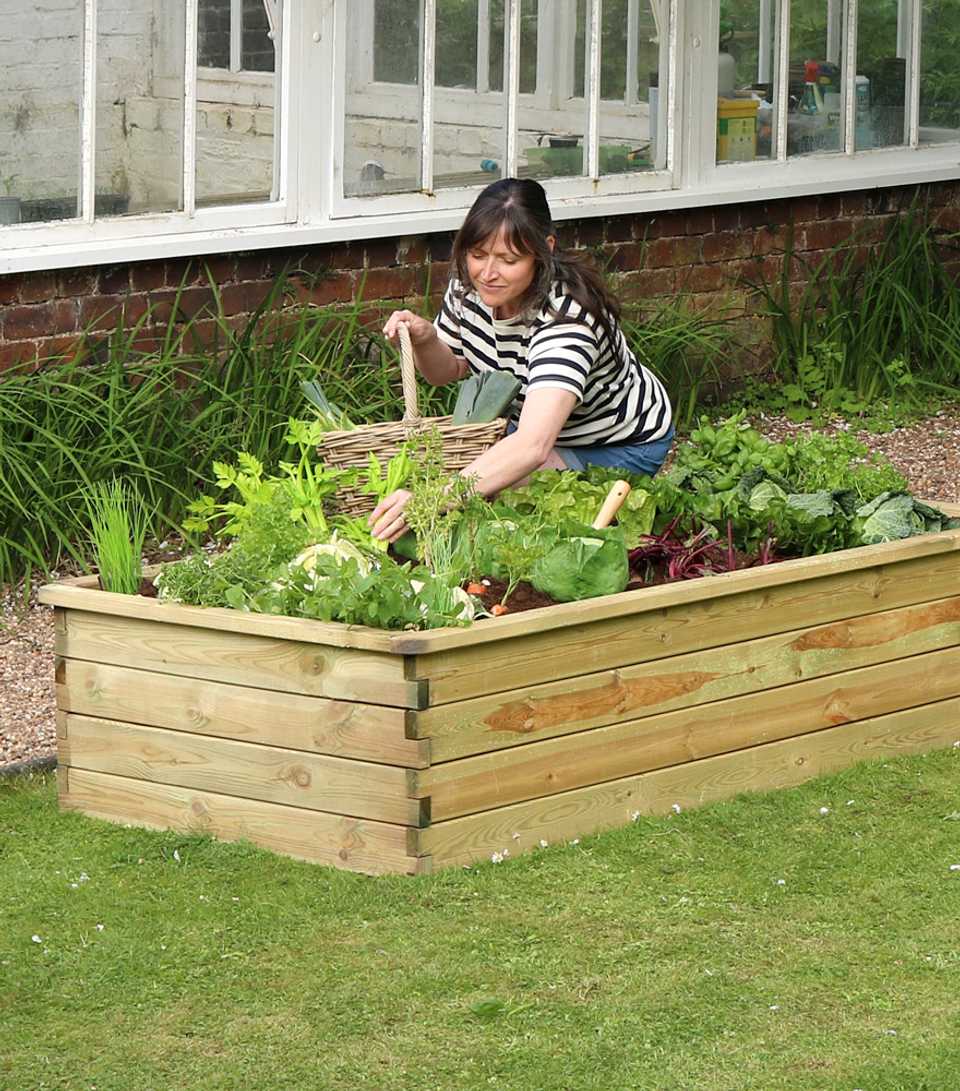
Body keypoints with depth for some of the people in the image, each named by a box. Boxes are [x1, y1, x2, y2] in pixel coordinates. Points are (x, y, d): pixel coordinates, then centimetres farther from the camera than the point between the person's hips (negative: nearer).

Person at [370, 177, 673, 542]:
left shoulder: (566, 317, -40)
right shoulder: (467, 286, -17)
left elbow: (533, 446, -54)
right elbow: (448, 371, 5)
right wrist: (424, 338, -21)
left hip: (624, 447, -7)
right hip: (533, 425, 7)